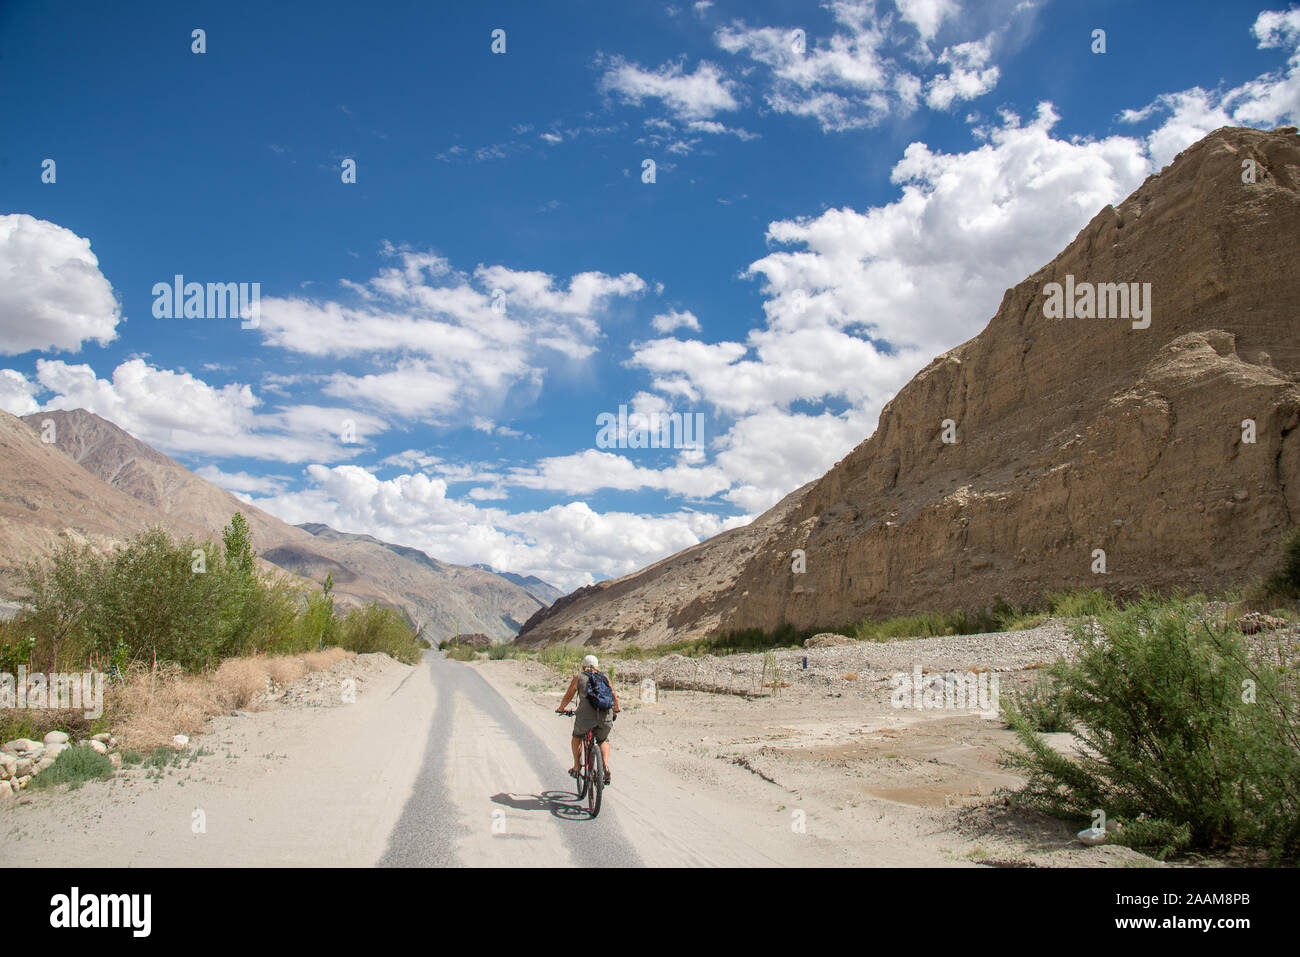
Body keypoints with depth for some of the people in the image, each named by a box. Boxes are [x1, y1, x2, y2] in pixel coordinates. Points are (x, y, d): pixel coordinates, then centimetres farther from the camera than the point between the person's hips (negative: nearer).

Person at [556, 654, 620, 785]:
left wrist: (561, 708, 34)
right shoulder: (604, 677, 18)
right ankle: (606, 766, 5)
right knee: (604, 740, 28)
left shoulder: (579, 677, 12)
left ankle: (576, 768, 25)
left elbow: (568, 697, 15)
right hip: (606, 716, 2)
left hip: (586, 715, -2)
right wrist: (616, 709, 42)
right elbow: (614, 697, 22)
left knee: (577, 737, 28)